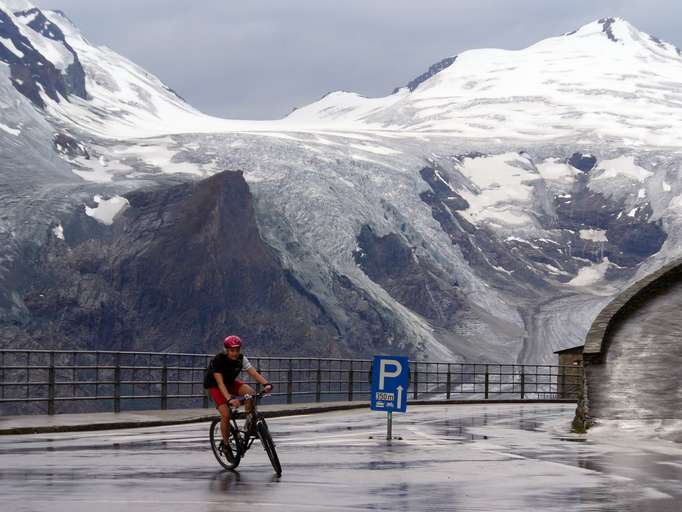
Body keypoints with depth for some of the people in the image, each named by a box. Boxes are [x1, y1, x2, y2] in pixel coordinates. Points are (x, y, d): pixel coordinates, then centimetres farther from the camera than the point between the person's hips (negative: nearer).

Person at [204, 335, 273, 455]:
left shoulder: (241, 359, -16)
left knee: (250, 392, -25)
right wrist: (229, 398, -52)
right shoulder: (218, 360, -30)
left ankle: (249, 421, -8)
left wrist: (266, 384, -45)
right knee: (225, 414, -23)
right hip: (214, 386, -4)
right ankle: (226, 444, -5)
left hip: (231, 382, 4)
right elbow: (220, 382, -37)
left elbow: (254, 373, -25)